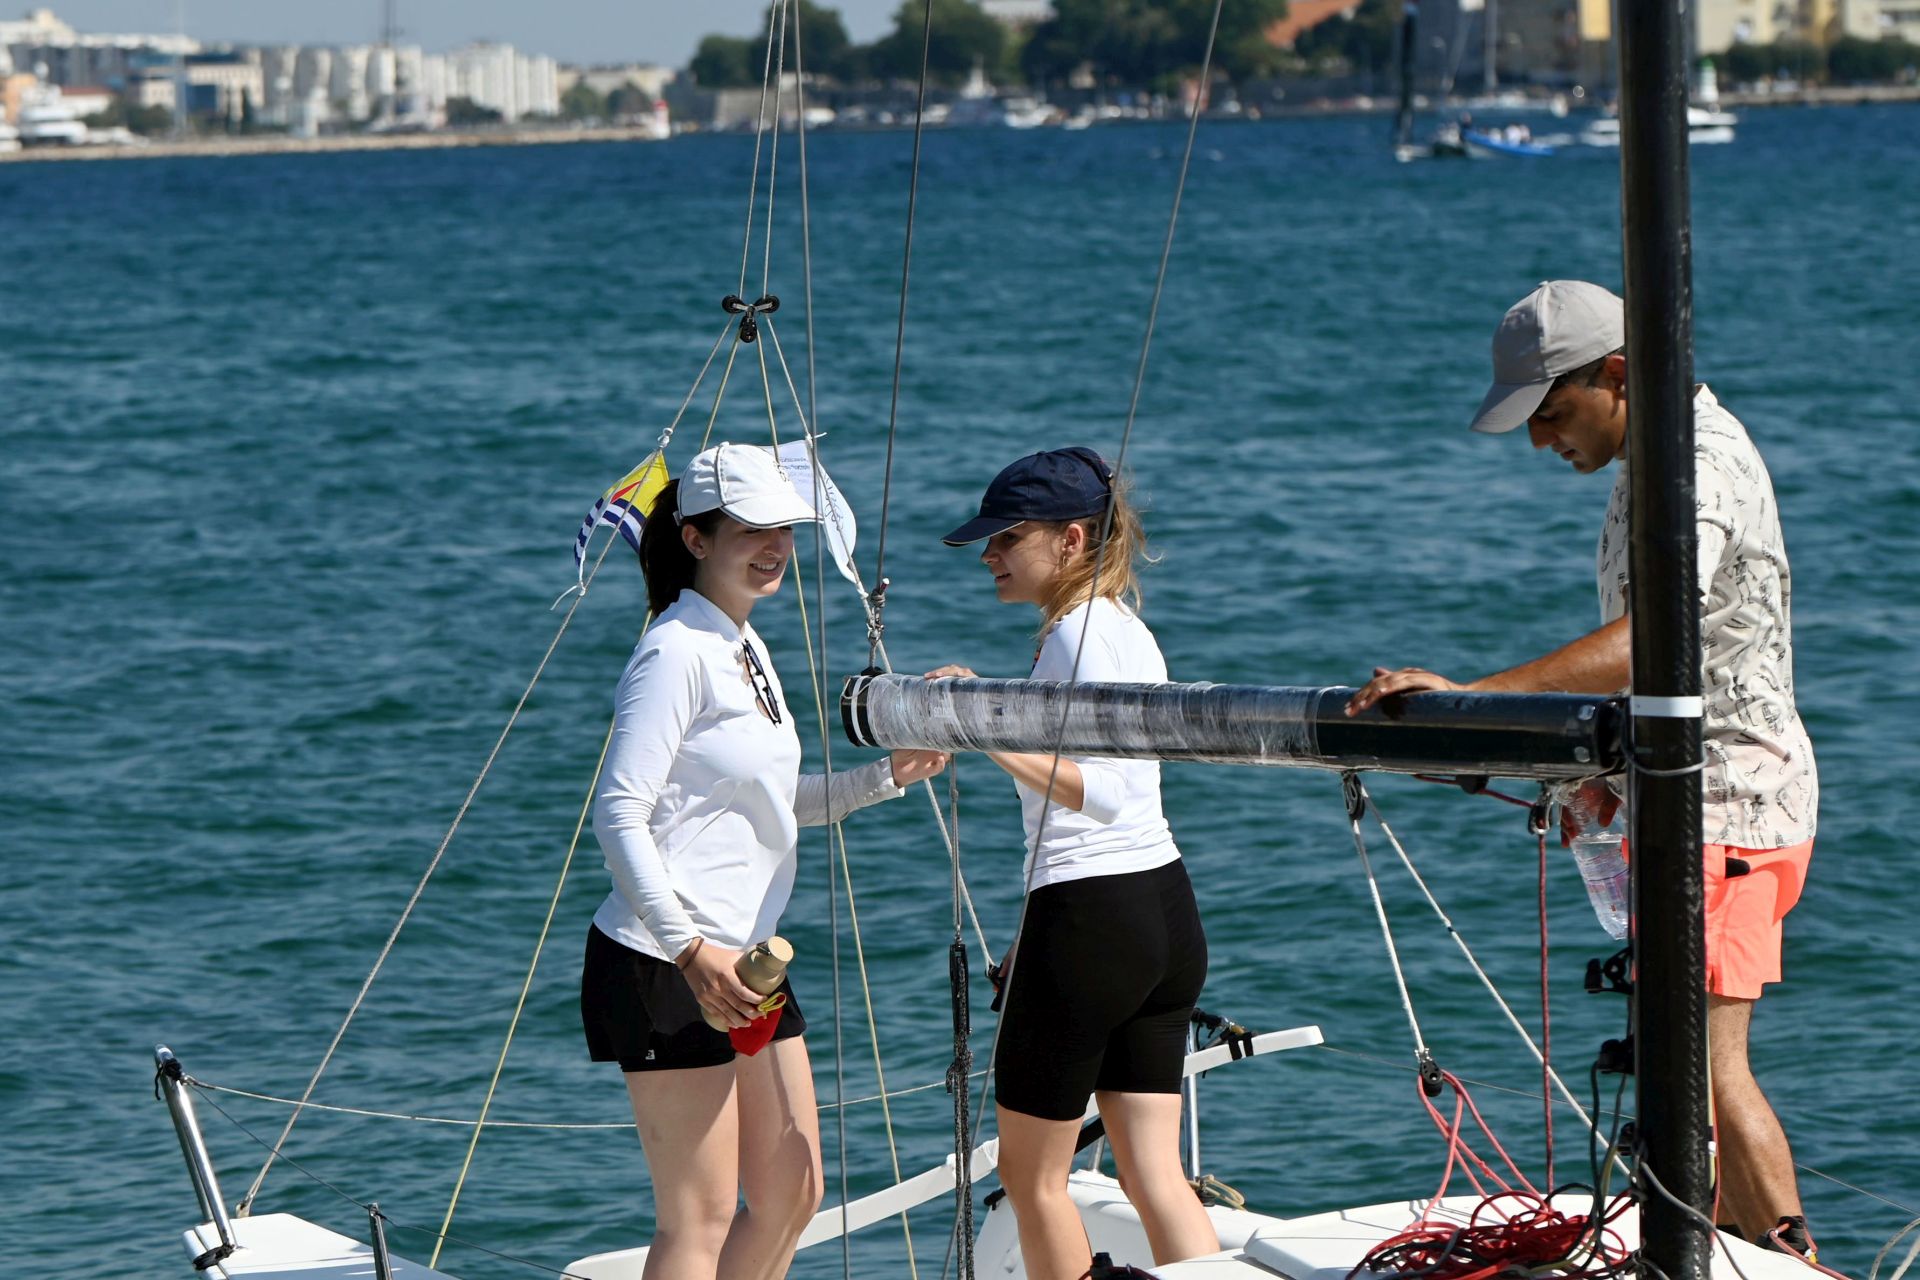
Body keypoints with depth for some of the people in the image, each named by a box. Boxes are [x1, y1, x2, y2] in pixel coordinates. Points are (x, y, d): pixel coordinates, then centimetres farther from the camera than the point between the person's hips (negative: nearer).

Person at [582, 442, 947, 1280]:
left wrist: (885, 777, 13)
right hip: (666, 966, -10)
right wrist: (689, 950, -27)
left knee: (792, 1194, 13)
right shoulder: (676, 653, -13)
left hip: (746, 960, 10)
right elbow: (619, 814, -20)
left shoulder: (746, 649, 15)